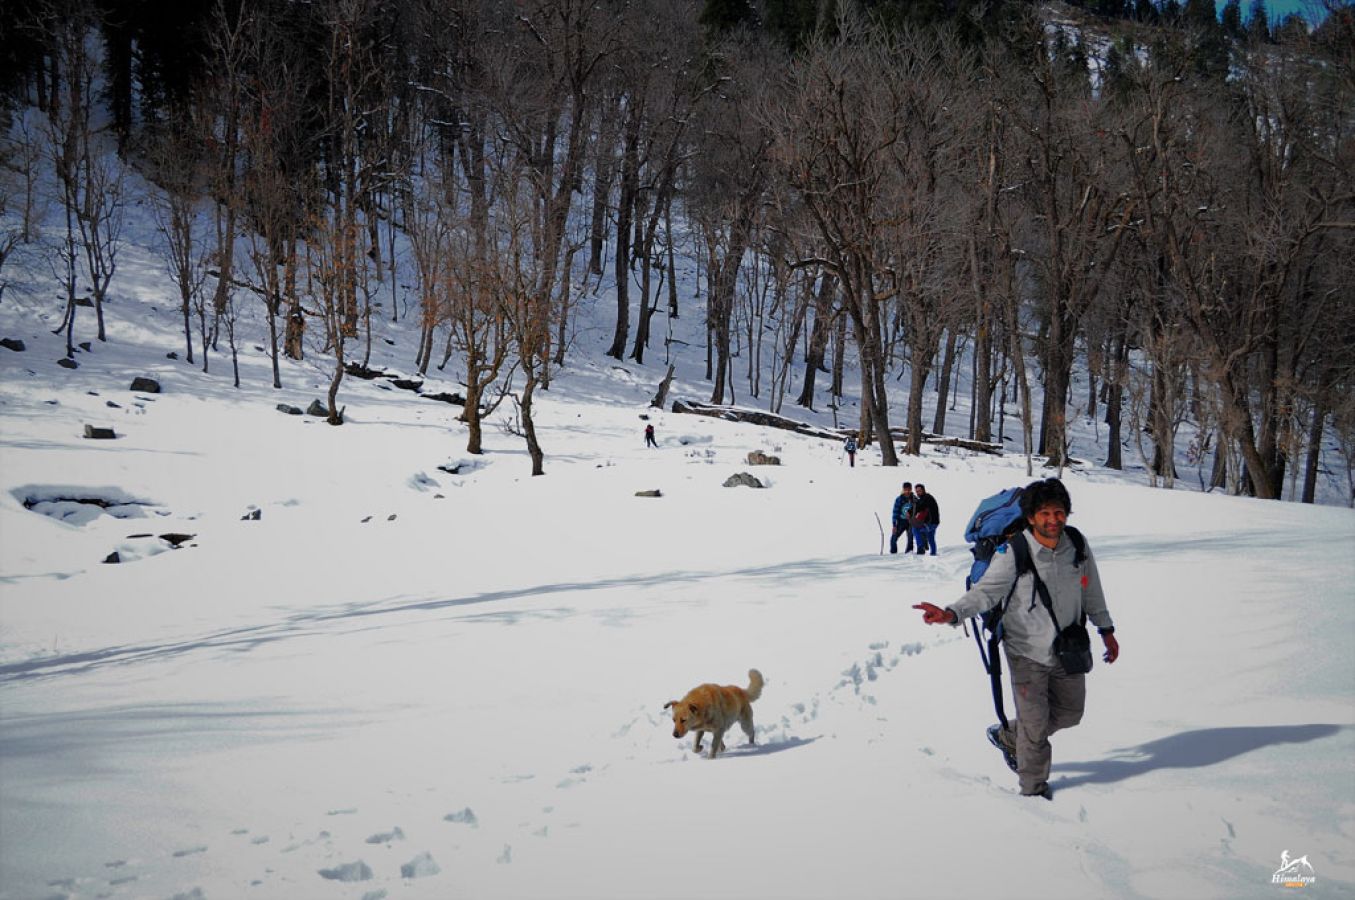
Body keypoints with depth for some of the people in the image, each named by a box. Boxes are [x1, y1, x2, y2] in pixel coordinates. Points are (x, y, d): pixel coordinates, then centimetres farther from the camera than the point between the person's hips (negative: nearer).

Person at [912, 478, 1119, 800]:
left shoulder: (1077, 547, -7)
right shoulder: (1013, 554, -22)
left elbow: (1091, 592, 9)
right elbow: (986, 591, -25)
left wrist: (1106, 630, 17)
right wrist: (952, 613, -42)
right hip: (1028, 652, -5)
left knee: (1069, 714, 21)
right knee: (1035, 724, 4)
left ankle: (1007, 737, 43)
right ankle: (1034, 787, 28)